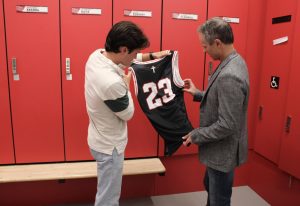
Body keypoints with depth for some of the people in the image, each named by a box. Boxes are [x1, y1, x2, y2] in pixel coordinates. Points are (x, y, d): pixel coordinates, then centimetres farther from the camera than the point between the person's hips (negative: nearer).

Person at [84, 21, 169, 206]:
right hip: (109, 145, -9)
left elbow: (121, 59, 13)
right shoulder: (112, 83, -37)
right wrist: (126, 84, -6)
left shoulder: (97, 55, -10)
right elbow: (128, 114, -18)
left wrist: (151, 56, 13)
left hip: (102, 139, 9)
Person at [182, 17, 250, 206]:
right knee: (210, 187, 29)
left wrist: (196, 135, -16)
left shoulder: (229, 76, -31)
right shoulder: (234, 61, 1)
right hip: (219, 148, 9)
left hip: (223, 152, -9)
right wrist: (198, 93, 6)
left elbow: (227, 125, -29)